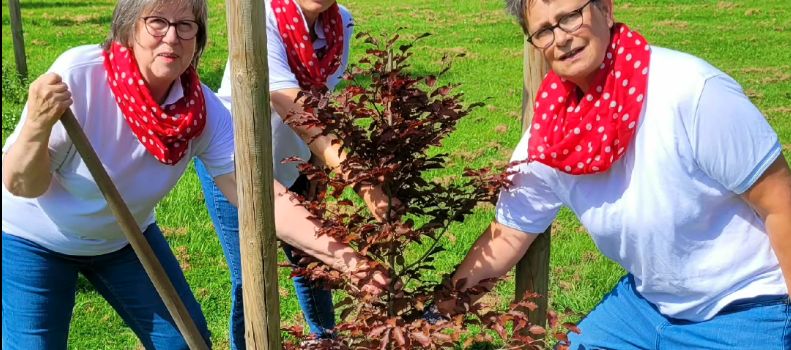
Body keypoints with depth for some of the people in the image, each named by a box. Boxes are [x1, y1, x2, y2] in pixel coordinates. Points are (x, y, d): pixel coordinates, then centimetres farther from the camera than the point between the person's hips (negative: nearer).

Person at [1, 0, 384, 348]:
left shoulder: (203, 110, -22)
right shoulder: (78, 74, -31)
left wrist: (341, 255, -38)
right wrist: (37, 126, -44)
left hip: (122, 237, 4)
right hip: (36, 240, -3)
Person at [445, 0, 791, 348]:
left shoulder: (691, 91, -27)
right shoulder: (547, 136, -10)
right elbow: (507, 236, 0)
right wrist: (441, 306, -4)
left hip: (744, 311, -4)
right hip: (644, 300, 5)